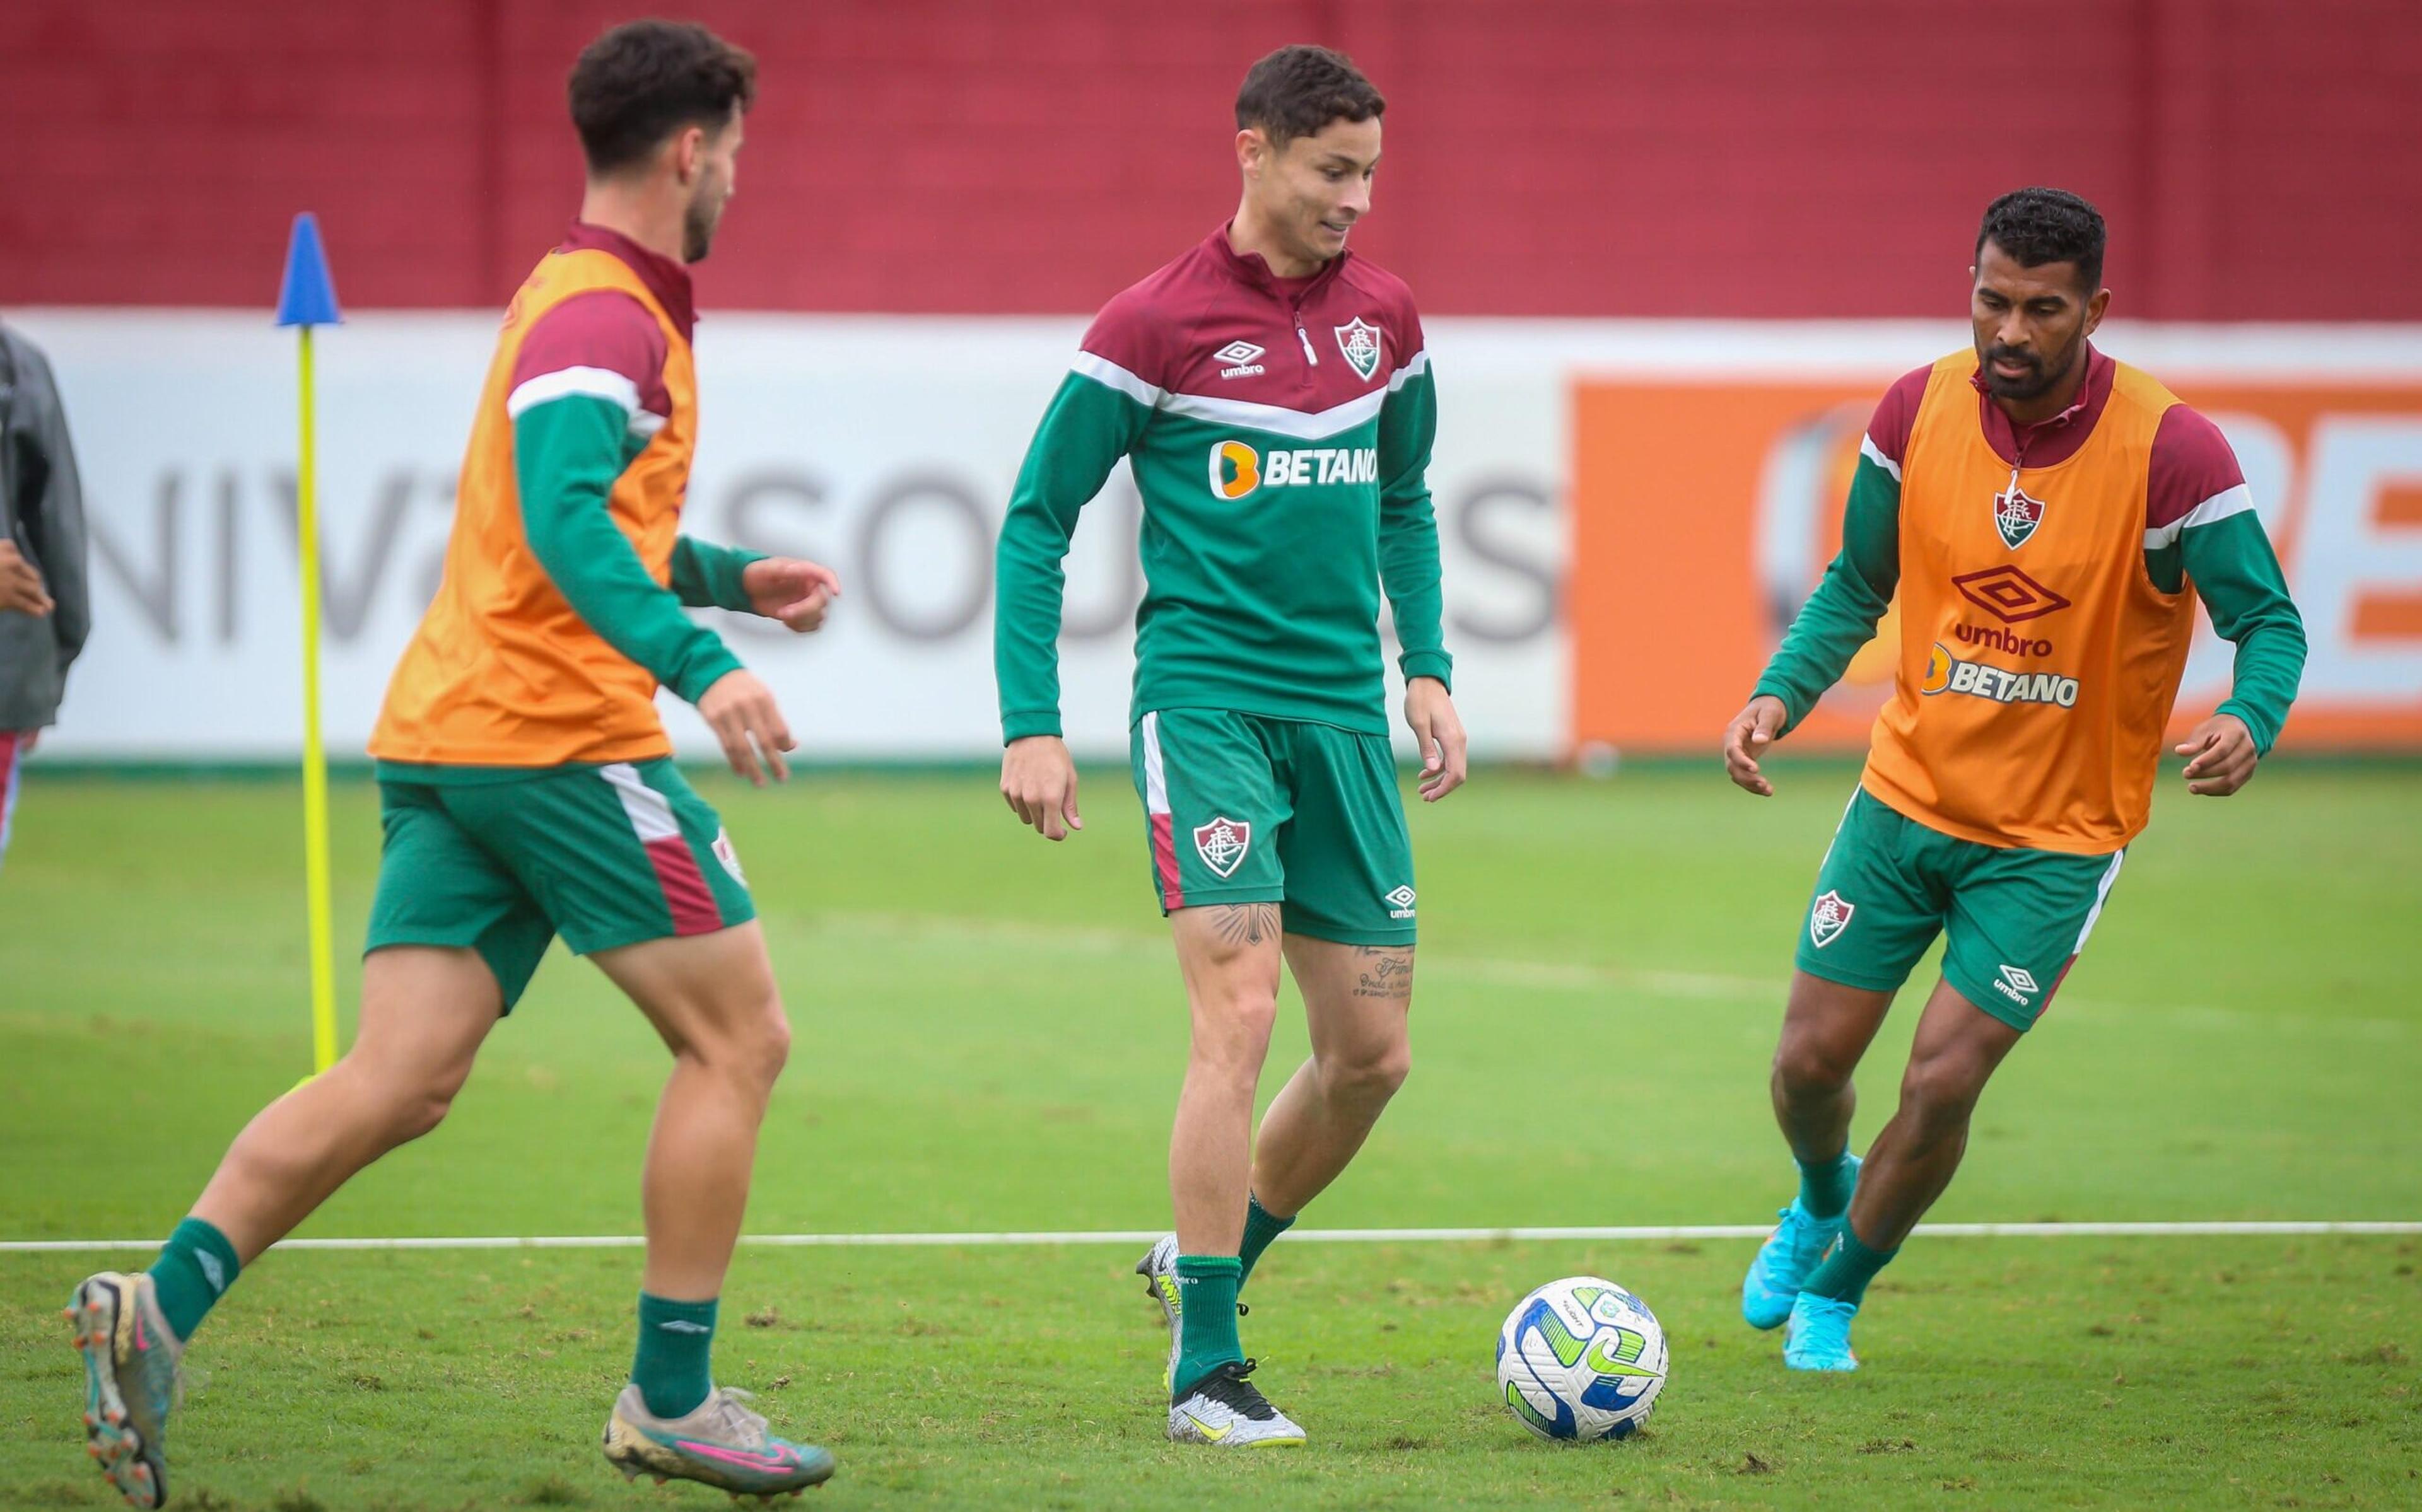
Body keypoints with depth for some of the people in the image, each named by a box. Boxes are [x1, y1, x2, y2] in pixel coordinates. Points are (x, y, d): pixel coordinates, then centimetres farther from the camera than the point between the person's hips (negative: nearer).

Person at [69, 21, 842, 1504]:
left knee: (398, 1081, 0)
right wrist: (698, 664, -35)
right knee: (737, 1037, 0)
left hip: (448, 739, 9)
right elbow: (567, 524, -26)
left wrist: (730, 575, 33)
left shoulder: (585, 299, 22)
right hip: (561, 733, -9)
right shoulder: (605, 315, -10)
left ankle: (163, 1309, -14)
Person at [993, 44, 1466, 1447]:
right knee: (1240, 1015, -16)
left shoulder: (1384, 317, 9)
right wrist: (1032, 727, -8)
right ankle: (1205, 1369, -11)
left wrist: (1429, 669, 13)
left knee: (1374, 1050, 6)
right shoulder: (1157, 325, -7)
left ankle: (1211, 1261, 29)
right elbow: (1037, 521, -2)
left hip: (1343, 715, 6)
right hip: (1207, 696, -6)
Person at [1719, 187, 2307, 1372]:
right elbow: (1857, 585, 7)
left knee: (1942, 1082, -9)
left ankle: (1835, 1294, 18)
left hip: (2059, 833, -3)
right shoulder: (1919, 410, -7)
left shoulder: (2170, 450, -19)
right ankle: (1823, 1202, 42)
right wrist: (1782, 695, -10)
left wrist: (2249, 720, -35)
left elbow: (2269, 620, -14)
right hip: (1908, 793, 3)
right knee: (1810, 1061, 5)